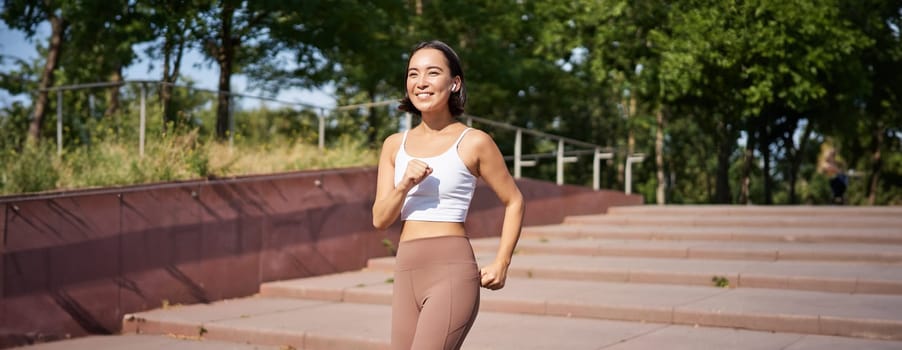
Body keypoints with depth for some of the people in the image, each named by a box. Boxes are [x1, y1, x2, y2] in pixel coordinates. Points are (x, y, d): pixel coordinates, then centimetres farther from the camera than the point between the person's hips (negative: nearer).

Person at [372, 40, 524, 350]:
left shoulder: (473, 143, -2)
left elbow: (513, 201, 6)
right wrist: (404, 186, -12)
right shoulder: (395, 145, 11)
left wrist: (501, 263, -3)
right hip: (407, 274, 6)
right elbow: (380, 219, 7)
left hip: (452, 273, -6)